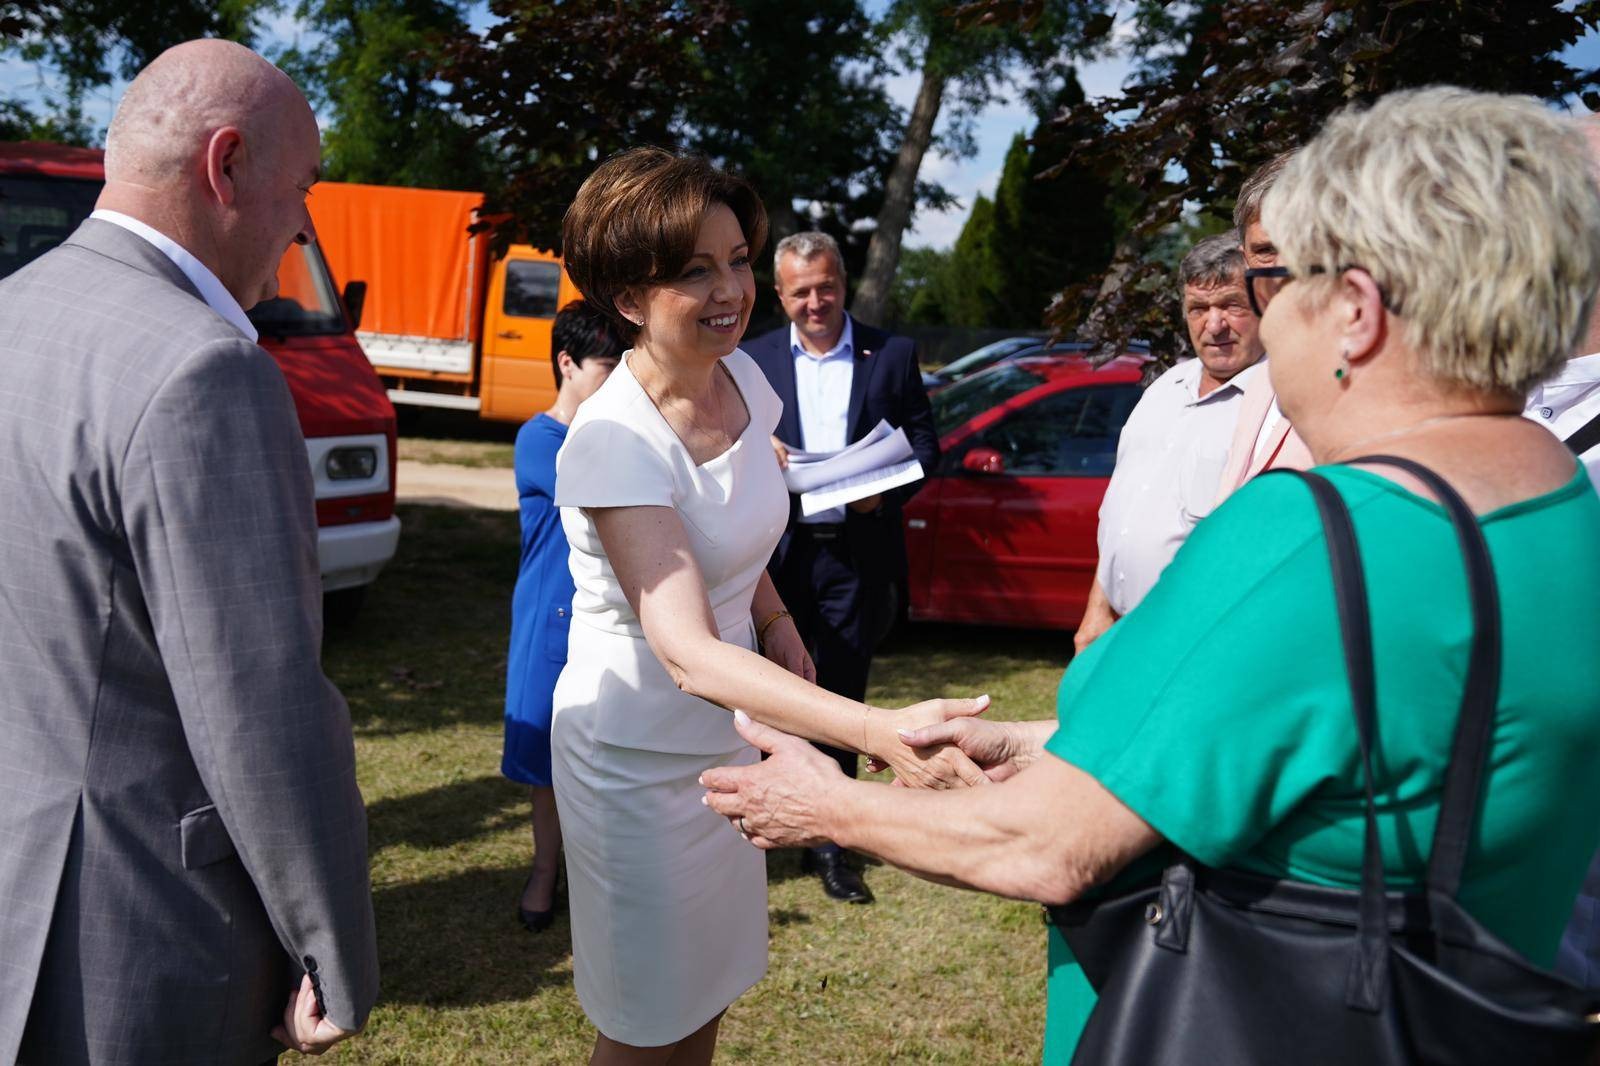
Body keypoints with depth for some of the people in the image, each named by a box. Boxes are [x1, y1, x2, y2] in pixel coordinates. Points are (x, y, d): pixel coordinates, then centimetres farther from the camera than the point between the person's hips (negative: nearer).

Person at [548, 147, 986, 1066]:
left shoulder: (743, 376, -5)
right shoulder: (615, 443, -27)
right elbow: (687, 652, -37)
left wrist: (777, 623, -3)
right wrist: (882, 733, -49)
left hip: (728, 732, 6)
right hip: (641, 758, -6)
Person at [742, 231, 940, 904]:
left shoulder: (893, 355, 4)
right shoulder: (752, 360, 7)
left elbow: (924, 444, 5)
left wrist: (887, 492, -14)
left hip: (857, 553, -1)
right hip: (776, 552, 1)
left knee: (840, 697, 6)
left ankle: (827, 842, 18)